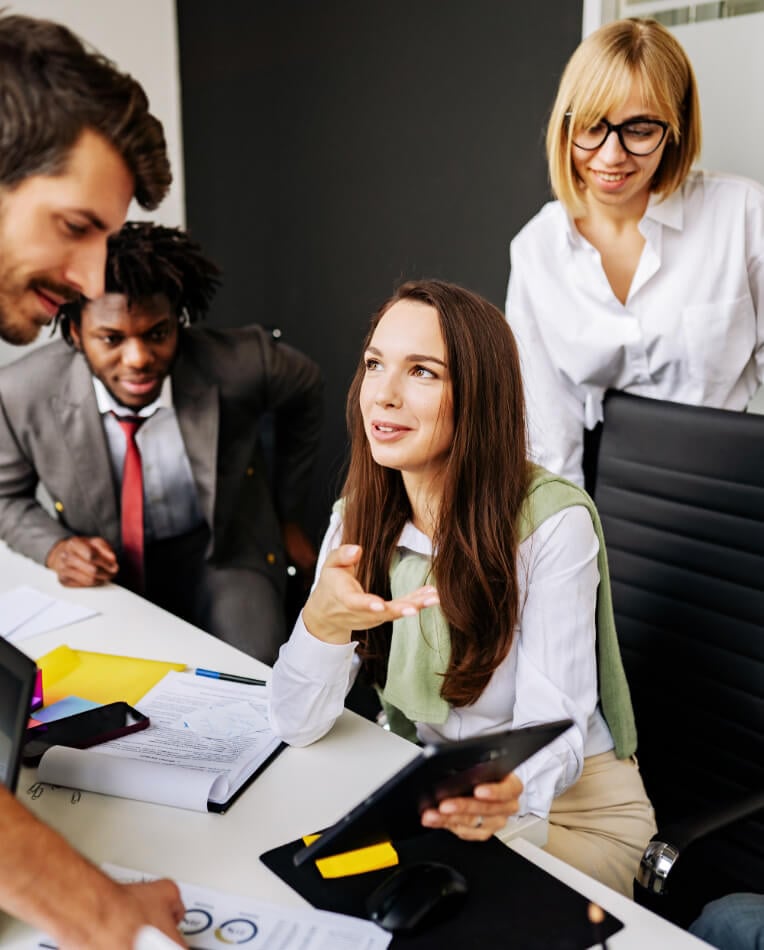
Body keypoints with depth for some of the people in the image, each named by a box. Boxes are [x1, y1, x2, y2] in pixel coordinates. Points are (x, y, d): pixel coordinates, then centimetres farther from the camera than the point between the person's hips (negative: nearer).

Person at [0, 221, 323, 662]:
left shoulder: (242, 363, -23)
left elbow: (304, 390, 3)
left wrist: (289, 518, 9)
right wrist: (54, 548, -19)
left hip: (224, 554, -1)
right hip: (104, 568, 1)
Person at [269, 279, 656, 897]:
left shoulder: (554, 521, -21)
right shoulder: (358, 520, -6)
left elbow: (551, 726, -23)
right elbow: (297, 724, -11)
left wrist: (504, 795, -46)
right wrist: (322, 622, -33)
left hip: (569, 804, -4)